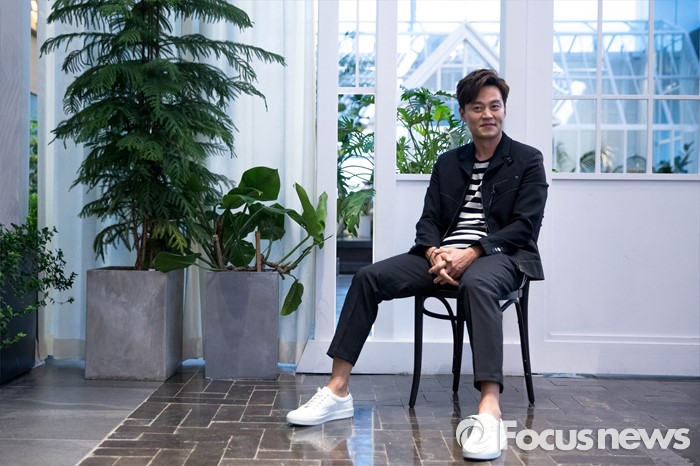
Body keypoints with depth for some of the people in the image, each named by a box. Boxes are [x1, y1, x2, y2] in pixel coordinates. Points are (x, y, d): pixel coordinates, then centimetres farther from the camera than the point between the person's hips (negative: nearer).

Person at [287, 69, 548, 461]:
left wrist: (471, 254, -18)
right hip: (445, 256, 5)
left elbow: (525, 225, -4)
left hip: (498, 256, -4)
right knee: (369, 277, -17)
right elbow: (428, 221, 13)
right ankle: (338, 391, -17)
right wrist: (435, 254, -12)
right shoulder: (448, 163, 20)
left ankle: (490, 411, -51)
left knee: (476, 283, -42)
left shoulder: (528, 161, 6)